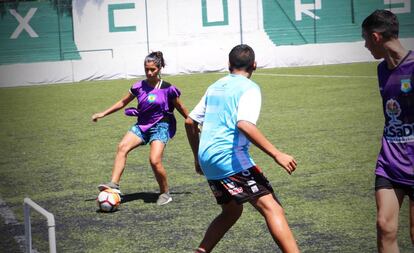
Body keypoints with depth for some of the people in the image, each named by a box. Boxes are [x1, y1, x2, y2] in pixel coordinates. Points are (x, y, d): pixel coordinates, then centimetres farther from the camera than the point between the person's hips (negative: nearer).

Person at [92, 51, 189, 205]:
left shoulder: (167, 89, -6)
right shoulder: (139, 87, 4)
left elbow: (180, 108, 7)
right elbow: (123, 102, 15)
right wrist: (103, 114, 12)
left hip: (160, 126, -4)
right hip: (142, 125, 4)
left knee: (155, 161, -20)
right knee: (122, 147, -21)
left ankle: (165, 193, 2)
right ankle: (114, 184, -26)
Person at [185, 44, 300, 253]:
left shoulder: (215, 87, 17)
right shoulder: (249, 88, -5)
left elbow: (190, 122, 21)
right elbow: (244, 125, -23)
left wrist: (198, 157, 32)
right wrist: (276, 154, -23)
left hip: (207, 158, 8)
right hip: (230, 158, -8)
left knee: (231, 211, 24)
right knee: (271, 208, -12)